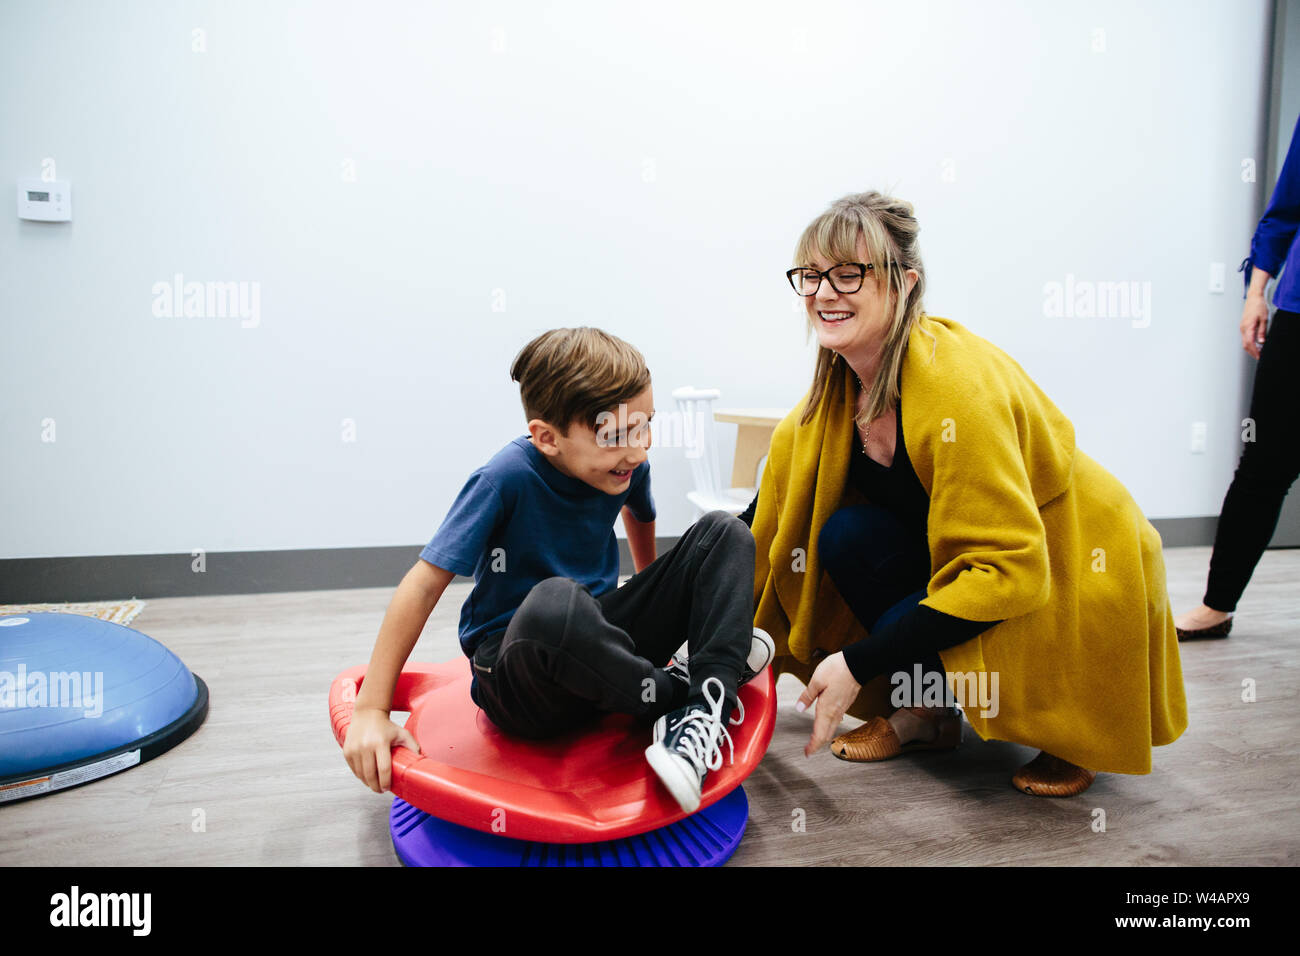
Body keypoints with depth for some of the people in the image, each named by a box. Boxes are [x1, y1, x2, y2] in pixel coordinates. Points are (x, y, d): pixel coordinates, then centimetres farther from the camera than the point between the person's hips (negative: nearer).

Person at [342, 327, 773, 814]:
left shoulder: (628, 467, -4)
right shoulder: (508, 477, -21)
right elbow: (425, 583, -20)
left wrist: (659, 595, 34)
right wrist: (371, 711, -22)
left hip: (600, 648, 6)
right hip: (517, 671, -6)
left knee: (725, 532, -5)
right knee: (553, 601, -42)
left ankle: (701, 714, -26)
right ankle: (676, 692, -15)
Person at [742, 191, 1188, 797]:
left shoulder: (960, 384, -30)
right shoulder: (837, 385, -8)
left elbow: (1010, 568, -32)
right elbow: (768, 516, 0)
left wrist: (859, 663, -33)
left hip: (1074, 579, -5)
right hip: (962, 568, 6)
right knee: (848, 535, -20)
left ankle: (1070, 727, 0)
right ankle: (925, 716, 1)